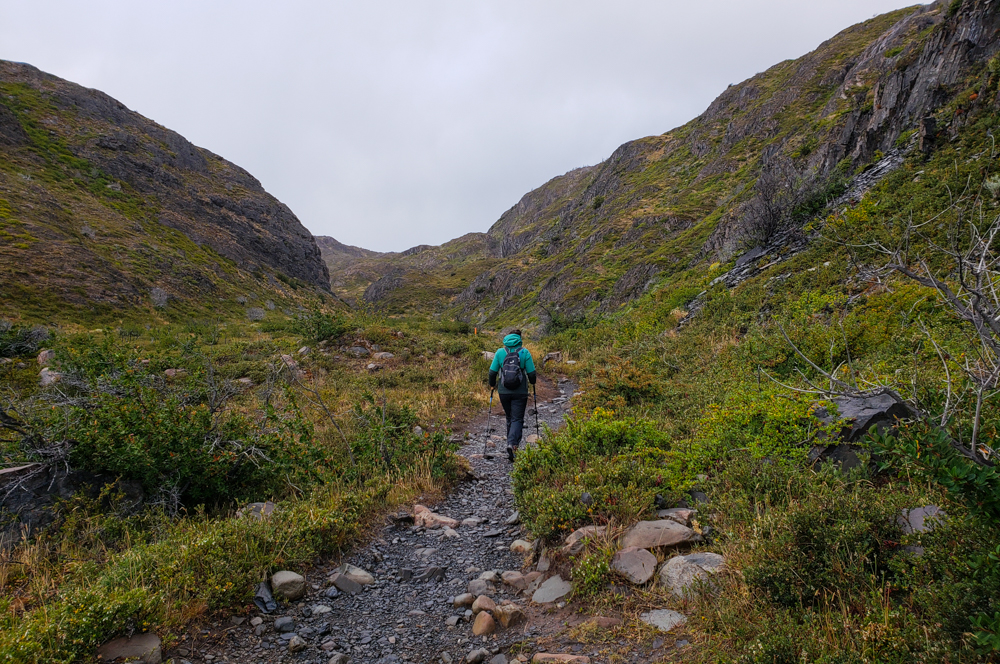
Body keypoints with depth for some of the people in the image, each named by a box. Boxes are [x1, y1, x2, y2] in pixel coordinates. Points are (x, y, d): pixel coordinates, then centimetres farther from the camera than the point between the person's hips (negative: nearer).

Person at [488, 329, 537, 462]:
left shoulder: (500, 352, 1)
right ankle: (512, 443, -20)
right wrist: (532, 382, 18)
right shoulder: (524, 352, -4)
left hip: (504, 391, 2)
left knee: (510, 418, 19)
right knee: (517, 419, 2)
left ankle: (511, 444, 25)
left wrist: (492, 384, 19)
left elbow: (492, 372, 1)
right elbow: (531, 374, -4)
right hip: (520, 392, -2)